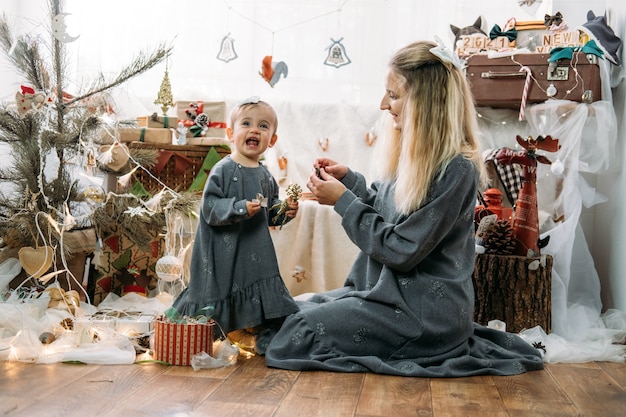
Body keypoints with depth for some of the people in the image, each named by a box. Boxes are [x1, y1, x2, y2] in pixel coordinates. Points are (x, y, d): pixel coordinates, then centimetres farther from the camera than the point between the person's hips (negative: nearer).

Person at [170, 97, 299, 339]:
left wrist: (285, 212, 1)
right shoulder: (223, 170, -12)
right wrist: (240, 209, -28)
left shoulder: (265, 176, 9)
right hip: (223, 251, -6)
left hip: (255, 251, 6)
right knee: (217, 294, 2)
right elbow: (209, 208, -18)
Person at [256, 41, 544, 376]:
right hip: (391, 291, 9)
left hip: (424, 310, -9)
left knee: (299, 333, -10)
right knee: (298, 308, 14)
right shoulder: (415, 154, 6)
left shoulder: (456, 169, -22)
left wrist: (343, 201, -16)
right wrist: (348, 178, 3)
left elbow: (401, 250, -22)